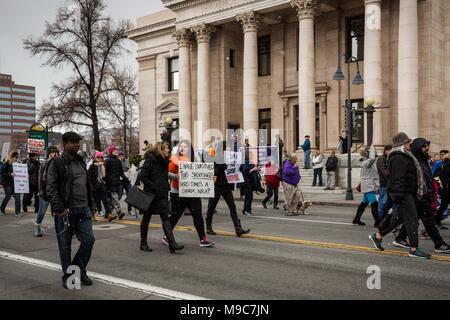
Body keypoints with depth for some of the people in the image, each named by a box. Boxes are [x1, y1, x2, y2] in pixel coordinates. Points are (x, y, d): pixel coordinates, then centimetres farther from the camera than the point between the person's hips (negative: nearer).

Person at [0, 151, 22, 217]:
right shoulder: (6, 164, -6)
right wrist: (10, 174, -25)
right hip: (8, 184, -4)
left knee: (17, 197, -4)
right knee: (7, 197, 7)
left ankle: (17, 212, -1)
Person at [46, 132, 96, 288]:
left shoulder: (81, 162, 17)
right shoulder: (57, 163, -4)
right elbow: (51, 188, -11)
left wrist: (91, 207, 15)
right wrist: (59, 209, -18)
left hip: (84, 210, 6)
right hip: (66, 211, -5)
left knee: (89, 239, 0)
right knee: (65, 245, 4)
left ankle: (79, 271, 19)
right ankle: (67, 277, 18)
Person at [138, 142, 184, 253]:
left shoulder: (164, 161, 10)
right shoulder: (150, 160, -11)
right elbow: (142, 177, -16)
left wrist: (166, 188, 6)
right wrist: (154, 187, -19)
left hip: (162, 195, 6)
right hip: (150, 194, -6)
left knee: (165, 218, -2)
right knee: (146, 218, 8)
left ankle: (172, 243, -8)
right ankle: (143, 243, 19)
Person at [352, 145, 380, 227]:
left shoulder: (370, 162, 14)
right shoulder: (365, 162, -15)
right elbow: (372, 158, -33)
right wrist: (372, 148, -20)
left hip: (370, 186, 10)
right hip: (368, 186, -10)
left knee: (364, 203, 17)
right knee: (374, 204, -13)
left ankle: (356, 219, 27)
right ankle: (377, 222, -12)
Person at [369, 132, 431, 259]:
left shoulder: (404, 156, 19)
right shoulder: (399, 158, -16)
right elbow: (398, 178, -24)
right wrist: (399, 195, -28)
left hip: (407, 193, 11)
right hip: (403, 193, -11)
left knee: (398, 217, 16)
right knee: (411, 219, -8)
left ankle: (377, 236, 25)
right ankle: (414, 249, -3)